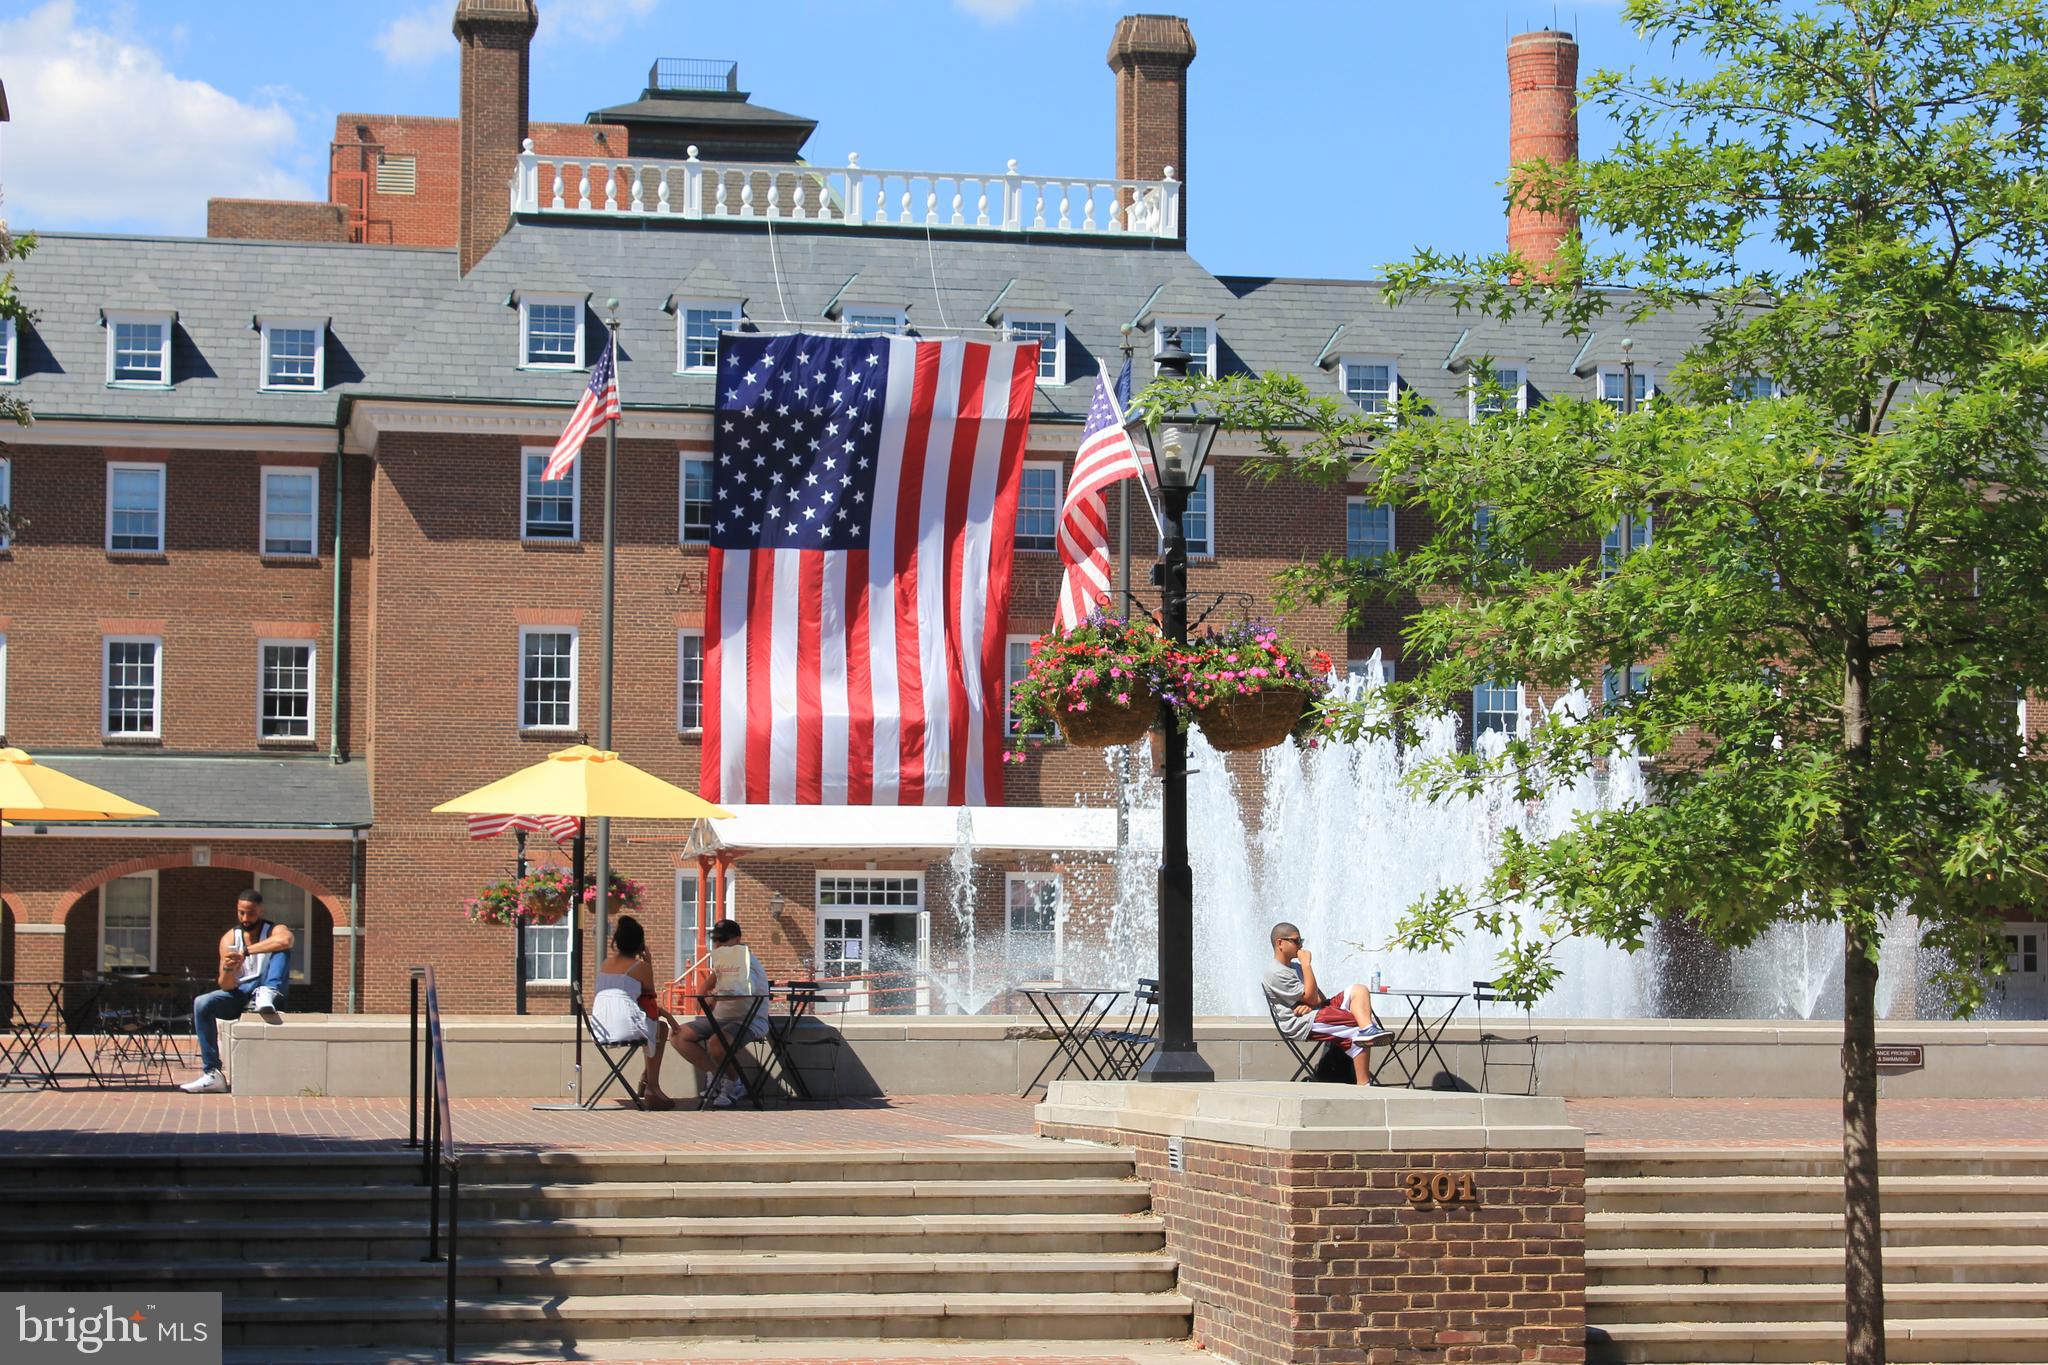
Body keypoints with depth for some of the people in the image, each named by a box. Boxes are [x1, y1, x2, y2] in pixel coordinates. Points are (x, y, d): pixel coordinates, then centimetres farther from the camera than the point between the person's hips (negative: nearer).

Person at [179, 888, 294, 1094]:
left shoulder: (274, 931, -2)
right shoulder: (230, 938, 4)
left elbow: (286, 940, -31)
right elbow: (226, 986, -2)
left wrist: (247, 951, -26)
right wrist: (227, 970, -26)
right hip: (240, 997, 3)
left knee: (281, 950, -22)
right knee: (201, 1004, -24)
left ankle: (267, 994, -44)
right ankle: (212, 1073, -25)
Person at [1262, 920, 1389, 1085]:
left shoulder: (1295, 966, 23)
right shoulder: (1276, 974, -10)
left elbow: (1319, 997, 19)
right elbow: (1312, 998, -15)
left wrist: (1310, 1003, -7)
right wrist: (1307, 964, -14)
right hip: (1303, 1024, -10)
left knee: (1359, 991, -9)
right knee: (1358, 1035, -26)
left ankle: (1367, 1029, -32)